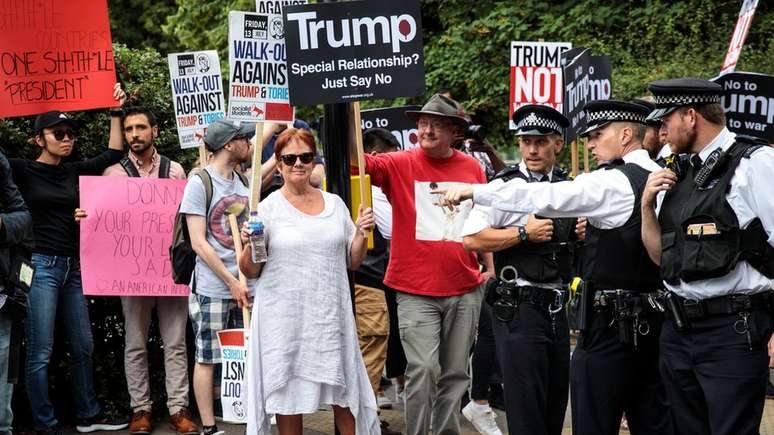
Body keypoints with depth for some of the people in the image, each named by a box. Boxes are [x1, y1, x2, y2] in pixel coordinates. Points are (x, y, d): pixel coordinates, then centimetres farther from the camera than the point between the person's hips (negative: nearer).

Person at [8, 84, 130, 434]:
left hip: (73, 266, 6)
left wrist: (115, 112, 12)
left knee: (83, 346, 12)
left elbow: (114, 153, 17)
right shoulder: (22, 171, -4)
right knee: (40, 353, -4)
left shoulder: (73, 171, 10)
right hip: (40, 265, -6)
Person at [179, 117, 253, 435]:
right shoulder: (200, 183, -9)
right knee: (207, 359, 4)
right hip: (213, 289, -6)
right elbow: (199, 243, -11)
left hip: (246, 285, 6)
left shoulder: (245, 180, 8)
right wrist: (232, 283, -12)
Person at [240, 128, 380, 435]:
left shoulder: (334, 203, 9)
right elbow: (250, 271, 1)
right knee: (288, 396, 4)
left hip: (332, 315, 3)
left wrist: (362, 233, -2)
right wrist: (250, 245, -18)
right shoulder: (268, 208, -1)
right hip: (285, 318, -3)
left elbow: (352, 262, 15)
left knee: (345, 392, 6)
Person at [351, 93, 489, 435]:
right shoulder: (401, 165, -3)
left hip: (465, 290, 3)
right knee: (423, 370, -11)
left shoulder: (472, 168, 6)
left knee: (455, 373, 12)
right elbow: (359, 161, -18)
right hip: (416, 291, -3)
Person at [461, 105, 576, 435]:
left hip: (557, 307, 7)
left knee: (556, 405, 13)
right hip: (519, 307, -6)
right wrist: (524, 233, -17)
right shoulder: (505, 186, -7)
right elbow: (471, 239, -16)